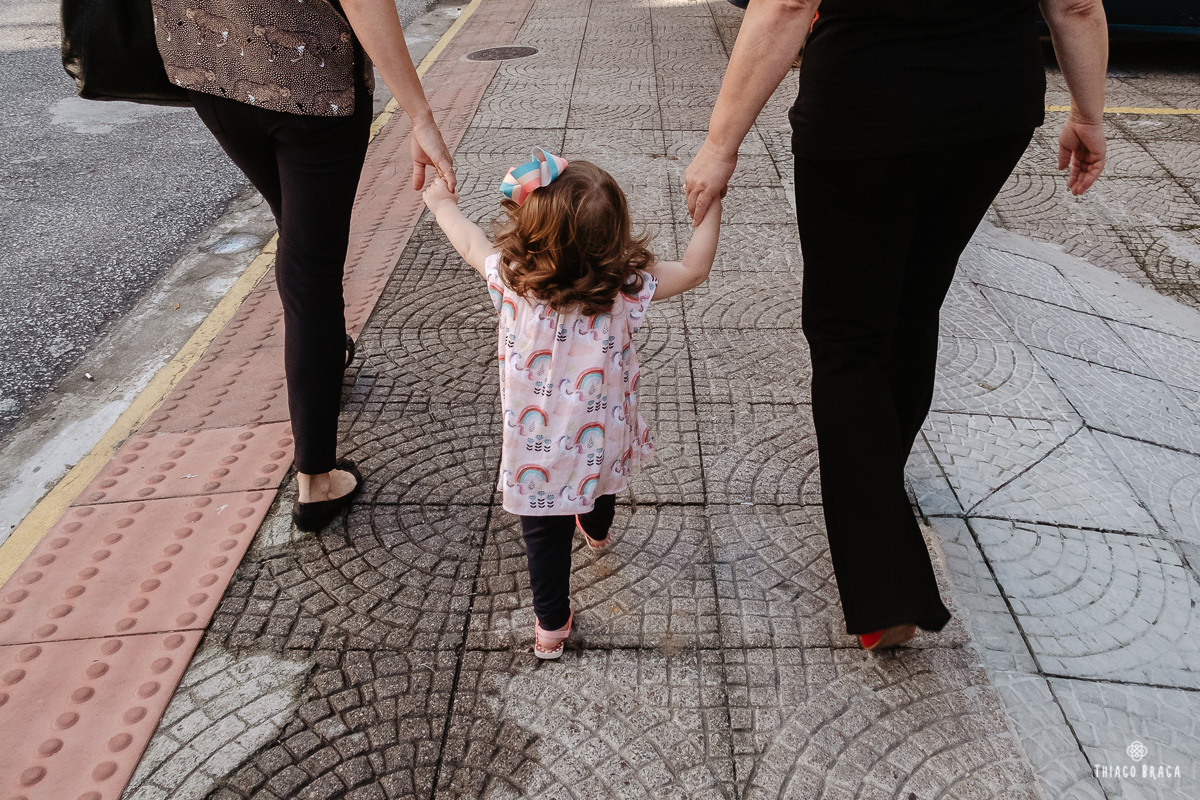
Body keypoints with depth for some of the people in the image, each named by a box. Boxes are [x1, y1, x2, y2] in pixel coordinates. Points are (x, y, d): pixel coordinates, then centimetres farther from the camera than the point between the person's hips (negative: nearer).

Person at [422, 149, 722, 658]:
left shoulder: (511, 280, -22)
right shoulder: (627, 287, -24)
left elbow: (471, 244, -1)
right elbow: (693, 270, -9)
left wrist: (443, 204, 18)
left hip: (538, 448, -2)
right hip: (603, 439, 3)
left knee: (545, 531, 16)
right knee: (598, 477, 35)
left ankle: (551, 625, 28)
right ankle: (596, 531, 66)